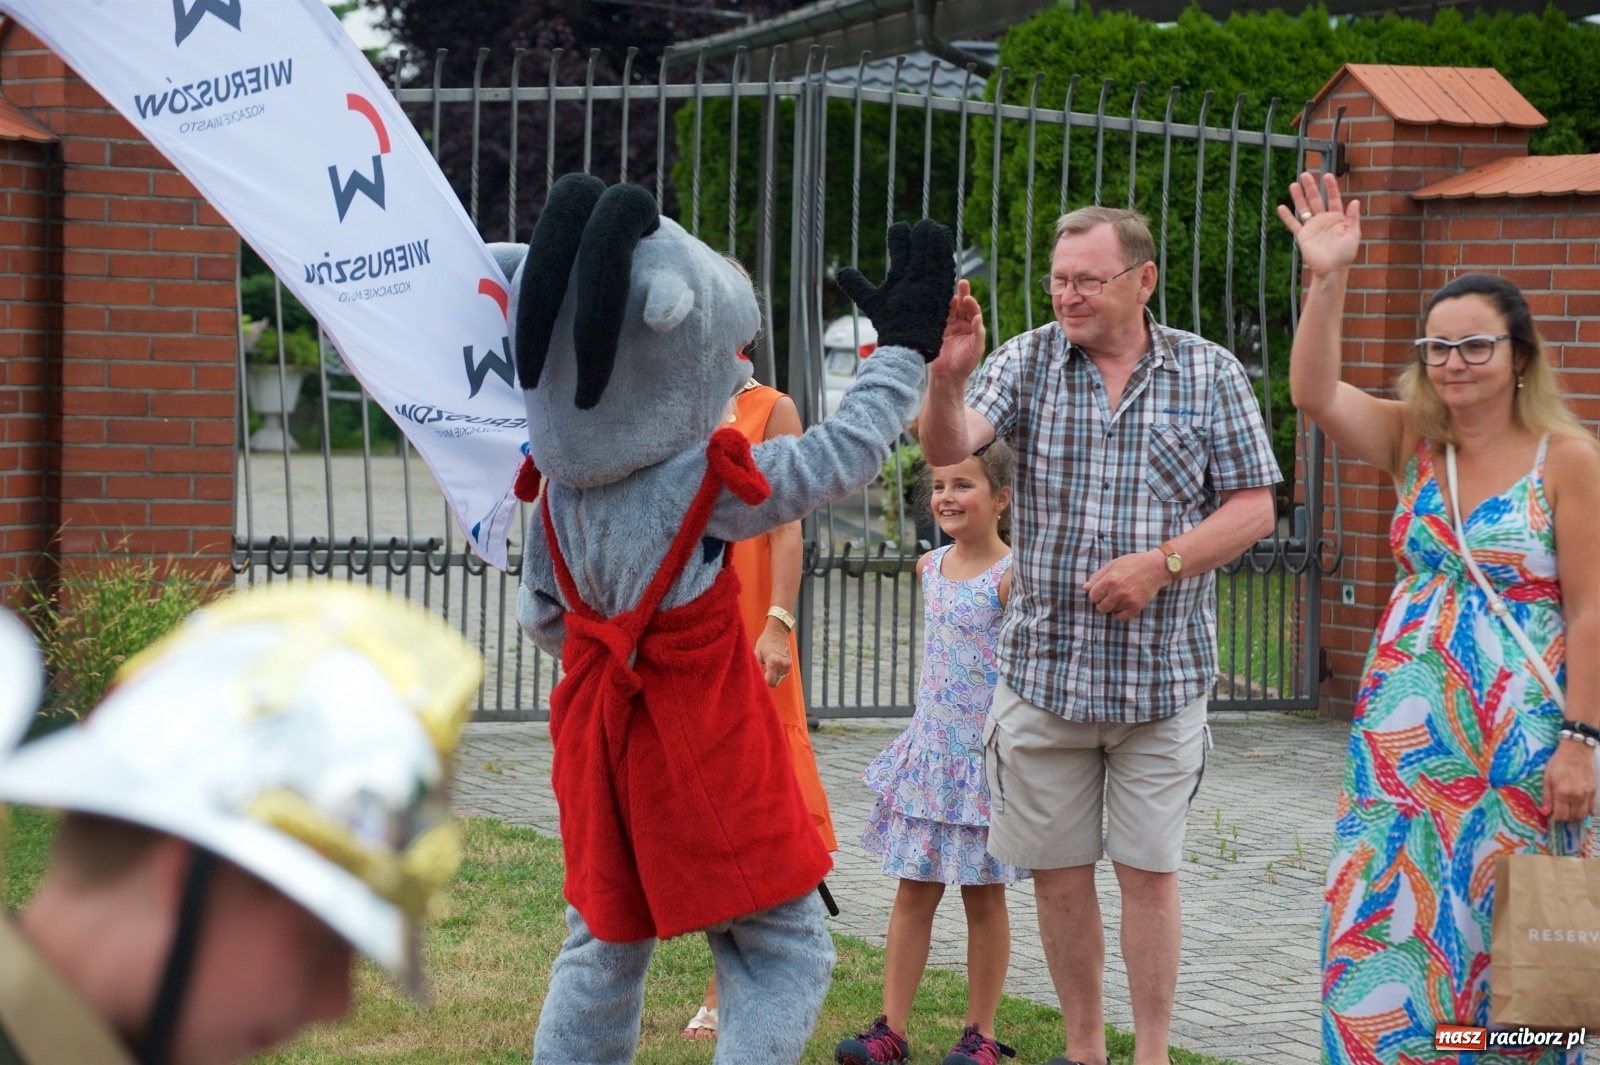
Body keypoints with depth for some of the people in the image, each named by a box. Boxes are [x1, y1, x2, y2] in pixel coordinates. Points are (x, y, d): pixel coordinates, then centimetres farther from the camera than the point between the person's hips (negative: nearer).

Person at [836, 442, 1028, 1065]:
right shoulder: (930, 568, 7)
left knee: (982, 894, 5)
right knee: (913, 891, 6)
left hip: (986, 752, -6)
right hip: (929, 747, 6)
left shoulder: (1011, 576, -13)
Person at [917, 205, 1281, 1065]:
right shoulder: (1029, 362, 2)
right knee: (1058, 872, 8)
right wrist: (947, 378, -36)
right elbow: (948, 449, -15)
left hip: (1161, 671, -1)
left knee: (1149, 871, 3)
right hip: (1044, 666, 1)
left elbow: (1253, 507, 1)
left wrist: (1162, 563, -13)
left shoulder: (1209, 375, 1)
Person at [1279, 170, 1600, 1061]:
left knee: (1503, 936, 2)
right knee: (1388, 923, 3)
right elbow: (1315, 392, -9)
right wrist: (1327, 281, -21)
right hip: (1407, 729, 4)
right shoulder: (1413, 444, 6)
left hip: (1520, 739, -4)